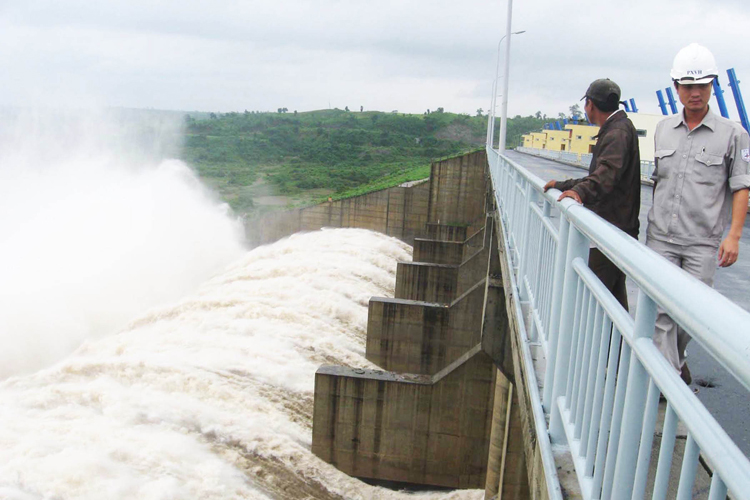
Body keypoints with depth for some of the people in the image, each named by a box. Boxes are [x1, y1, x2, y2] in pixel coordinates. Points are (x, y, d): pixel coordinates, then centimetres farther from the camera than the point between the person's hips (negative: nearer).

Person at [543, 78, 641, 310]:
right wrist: (563, 185, 30)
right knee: (615, 291, 17)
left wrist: (581, 191, -50)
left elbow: (609, 169, -35)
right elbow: (597, 176, 30)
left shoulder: (619, 130, -14)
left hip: (613, 228, -11)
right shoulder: (613, 129, 21)